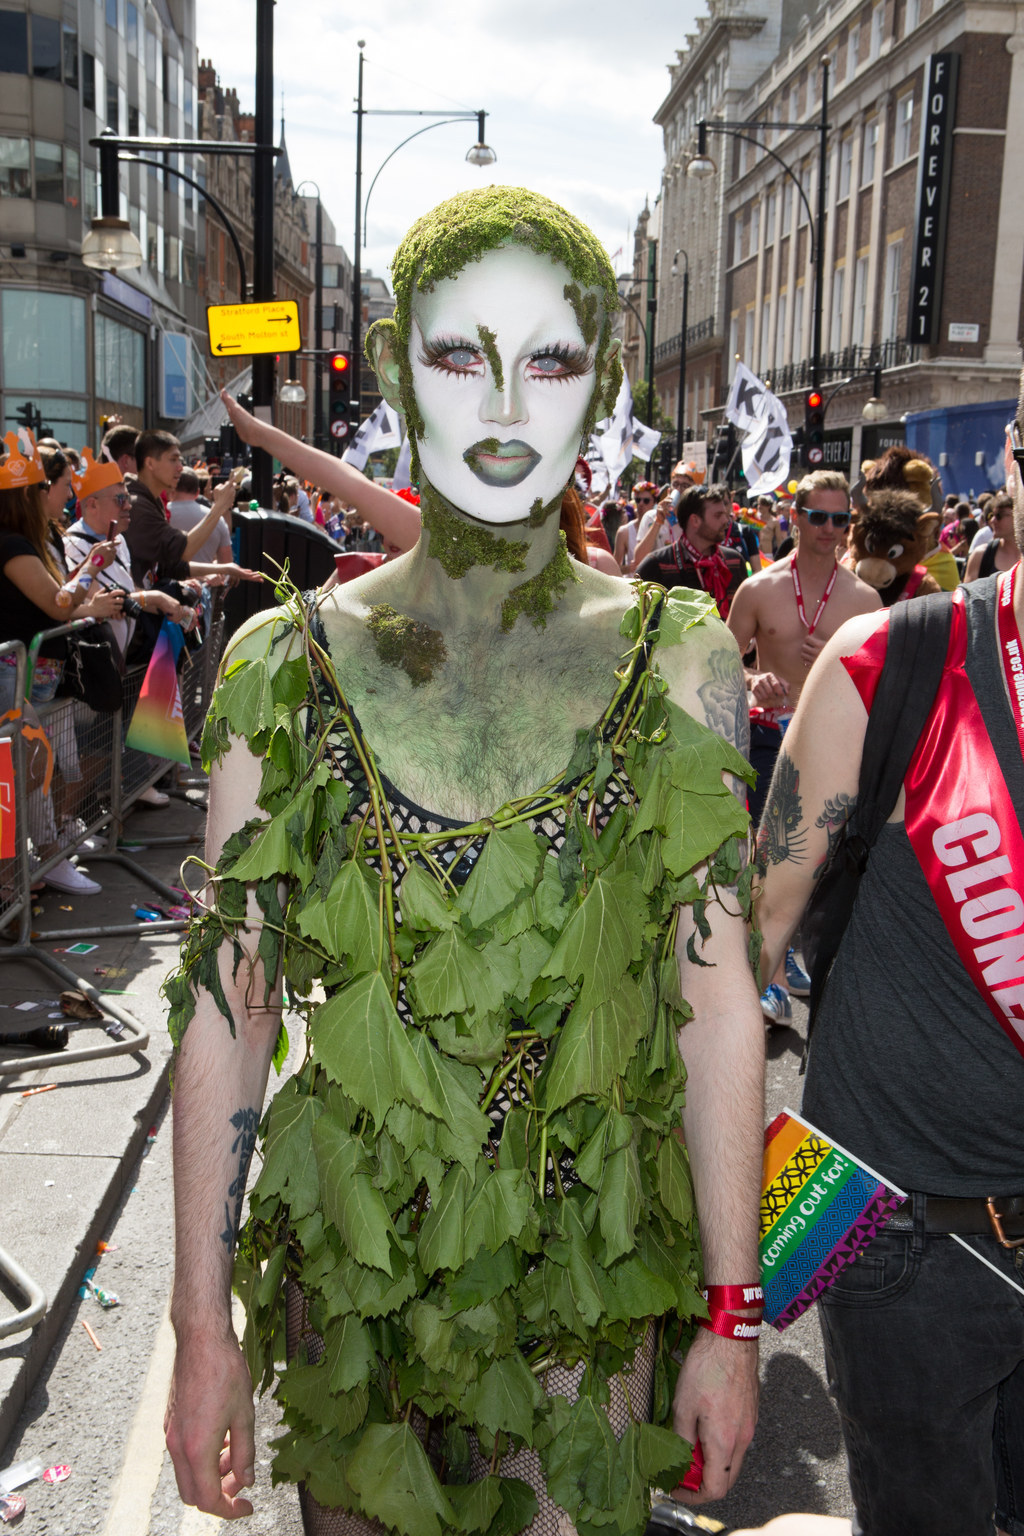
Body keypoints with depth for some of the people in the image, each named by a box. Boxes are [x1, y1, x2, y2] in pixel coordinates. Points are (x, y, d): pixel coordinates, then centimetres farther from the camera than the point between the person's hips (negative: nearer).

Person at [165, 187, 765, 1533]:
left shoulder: (679, 664, -8)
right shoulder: (285, 665, -8)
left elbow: (717, 1001, -5)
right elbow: (227, 1005, -5)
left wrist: (732, 1319, -3)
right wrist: (203, 1325, -3)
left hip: (591, 1268, 0)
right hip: (351, 1262, 1)